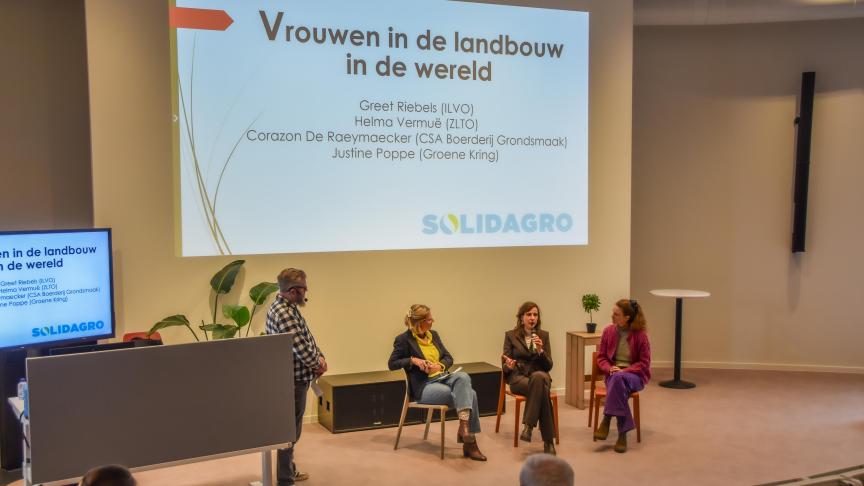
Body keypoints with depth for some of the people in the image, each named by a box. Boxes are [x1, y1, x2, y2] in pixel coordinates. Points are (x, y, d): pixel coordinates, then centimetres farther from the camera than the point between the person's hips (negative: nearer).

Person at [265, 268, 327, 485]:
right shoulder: (283, 312, -23)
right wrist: (318, 365, -10)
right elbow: (300, 348, -28)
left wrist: (320, 356, -1)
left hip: (295, 377, 10)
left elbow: (305, 339, 15)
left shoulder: (287, 306, 9)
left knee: (291, 427, 21)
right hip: (293, 380, -10)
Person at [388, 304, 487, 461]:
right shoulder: (404, 339, -4)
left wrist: (440, 365, -7)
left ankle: (464, 427, -34)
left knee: (463, 376, -30)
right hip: (424, 387, -6)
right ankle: (469, 442, -22)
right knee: (468, 395, -26)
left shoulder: (433, 335, 15)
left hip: (442, 378, 6)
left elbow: (448, 358, 16)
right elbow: (392, 364, -3)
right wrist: (413, 360, -17)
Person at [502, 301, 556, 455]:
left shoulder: (543, 335, 12)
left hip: (539, 375, 2)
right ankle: (548, 440, -32)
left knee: (539, 377, -38)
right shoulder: (510, 335, 7)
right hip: (518, 377, -2)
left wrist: (540, 350, -12)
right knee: (541, 389, -36)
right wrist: (509, 365, -20)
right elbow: (504, 366, 5)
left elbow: (548, 366, 7)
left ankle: (528, 425, -34)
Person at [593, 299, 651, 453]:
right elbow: (601, 357, 9)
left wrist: (624, 371, -18)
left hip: (634, 375, -2)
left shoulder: (640, 334, -7)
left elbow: (644, 363, -4)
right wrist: (610, 368, -13)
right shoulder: (608, 331, 3)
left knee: (619, 378, -38)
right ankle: (623, 433, -33)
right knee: (618, 386, -34)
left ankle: (606, 420, -31)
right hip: (613, 373, 2)